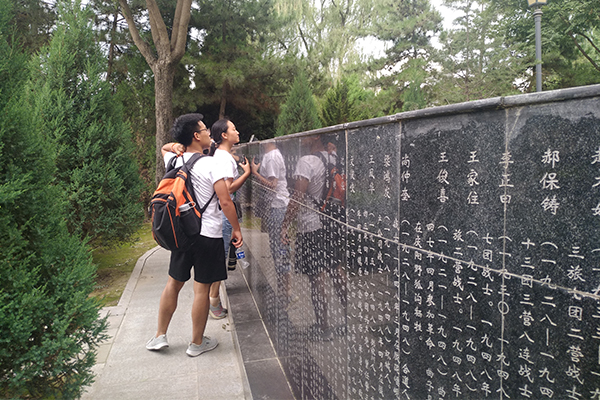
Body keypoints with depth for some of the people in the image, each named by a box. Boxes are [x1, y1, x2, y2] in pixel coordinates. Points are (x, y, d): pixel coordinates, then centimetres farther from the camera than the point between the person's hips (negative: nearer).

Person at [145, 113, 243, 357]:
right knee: (201, 289, 5)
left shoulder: (174, 161, 3)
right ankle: (197, 343, 19)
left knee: (174, 283, 19)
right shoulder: (211, 165, -15)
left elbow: (164, 148, 28)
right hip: (209, 235, -6)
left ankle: (160, 336, 28)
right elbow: (225, 202, -18)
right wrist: (236, 228, -6)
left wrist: (175, 146, 5)